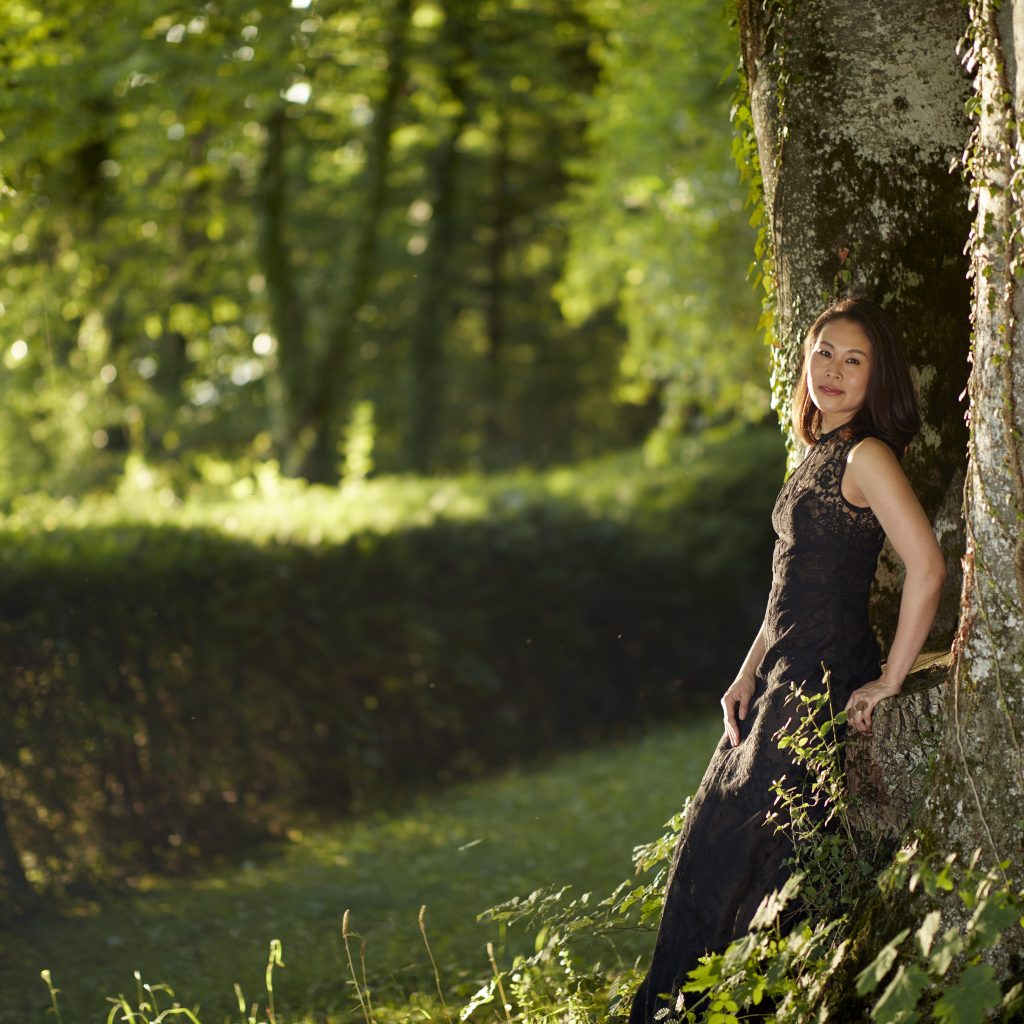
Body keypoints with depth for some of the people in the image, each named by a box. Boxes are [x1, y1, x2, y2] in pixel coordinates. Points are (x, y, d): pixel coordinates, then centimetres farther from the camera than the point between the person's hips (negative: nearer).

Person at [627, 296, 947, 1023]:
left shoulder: (866, 456, -13)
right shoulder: (819, 456, 16)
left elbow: (928, 567, -23)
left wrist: (890, 681, -18)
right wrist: (748, 675, 11)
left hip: (827, 685, -9)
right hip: (783, 684, 9)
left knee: (746, 857, -6)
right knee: (711, 849, 11)